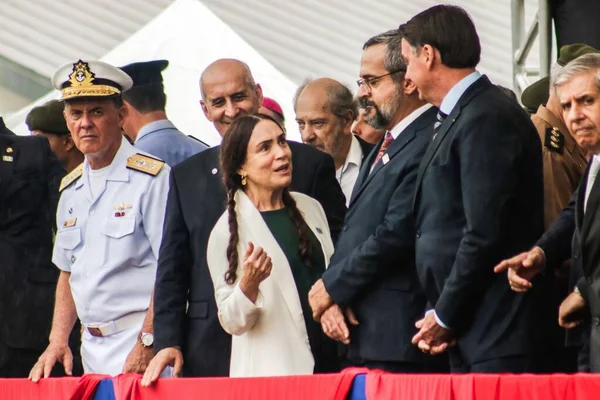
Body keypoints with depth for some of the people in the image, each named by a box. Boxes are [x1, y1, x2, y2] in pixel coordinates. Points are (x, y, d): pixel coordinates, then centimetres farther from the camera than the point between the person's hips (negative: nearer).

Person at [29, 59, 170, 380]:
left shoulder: (151, 178, -8)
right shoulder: (71, 190, 15)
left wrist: (146, 344, -18)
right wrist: (58, 341, 9)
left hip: (141, 345, -6)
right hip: (92, 350, 6)